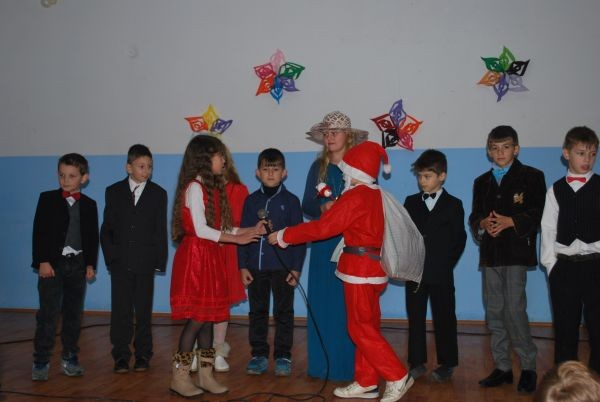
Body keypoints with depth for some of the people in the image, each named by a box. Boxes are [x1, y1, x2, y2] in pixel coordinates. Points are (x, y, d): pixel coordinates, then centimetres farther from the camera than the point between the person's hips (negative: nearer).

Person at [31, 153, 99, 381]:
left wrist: (90, 264, 2)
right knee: (48, 313, -5)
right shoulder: (47, 199, 1)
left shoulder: (89, 205, 9)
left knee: (74, 314, 8)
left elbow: (93, 237, 9)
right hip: (52, 263, -3)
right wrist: (42, 261, -12)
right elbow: (38, 232, -4)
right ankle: (41, 362, 1)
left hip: (78, 264, 3)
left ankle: (70, 358, 18)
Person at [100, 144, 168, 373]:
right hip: (120, 262, 0)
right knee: (120, 311, 2)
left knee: (144, 311, 6)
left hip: (145, 262, 0)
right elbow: (106, 229, 6)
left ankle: (142, 355, 16)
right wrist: (110, 257, -4)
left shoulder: (158, 194, 4)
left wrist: (160, 261, -3)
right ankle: (121, 356, 10)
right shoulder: (114, 192, 6)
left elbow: (161, 231, 3)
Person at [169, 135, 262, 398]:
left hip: (210, 257, 8)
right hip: (195, 257, -8)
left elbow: (218, 227, 11)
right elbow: (201, 230, -17)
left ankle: (205, 374, 15)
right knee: (197, 318, -7)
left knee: (207, 317, 9)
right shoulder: (194, 187, -12)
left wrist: (250, 231, 4)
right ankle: (179, 376, 3)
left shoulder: (212, 187, 15)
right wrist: (237, 238, -12)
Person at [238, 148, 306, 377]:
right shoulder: (251, 200, 6)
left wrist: (296, 268, -6)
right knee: (257, 312, 10)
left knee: (283, 312, 5)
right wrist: (243, 266, 0)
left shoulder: (290, 201, 0)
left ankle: (283, 356, 15)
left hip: (283, 267, -2)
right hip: (256, 266, 2)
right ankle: (259, 354, 20)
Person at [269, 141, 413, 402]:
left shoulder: (355, 196, -17)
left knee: (361, 329, -2)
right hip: (371, 267, 9)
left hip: (360, 269, -9)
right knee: (367, 327, 12)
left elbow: (322, 227, -17)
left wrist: (283, 236, -10)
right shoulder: (374, 194, 11)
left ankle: (397, 377, 2)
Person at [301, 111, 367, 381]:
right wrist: (323, 208, -11)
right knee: (322, 303, 4)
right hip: (323, 243, 3)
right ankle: (323, 364, 13)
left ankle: (349, 364, 6)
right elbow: (306, 205, 9)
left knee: (349, 305, -3)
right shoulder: (318, 167, 10)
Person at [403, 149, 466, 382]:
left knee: (444, 318, 4)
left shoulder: (453, 205, 2)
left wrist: (446, 265, -7)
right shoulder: (411, 202, 10)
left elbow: (459, 239, 0)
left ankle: (446, 365, 14)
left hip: (441, 274, -3)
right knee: (415, 317, 7)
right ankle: (417, 363, 16)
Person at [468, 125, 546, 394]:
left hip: (517, 252, -5)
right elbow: (474, 217, 14)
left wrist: (510, 221, -18)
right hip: (490, 253, 5)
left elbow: (538, 213, -5)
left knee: (514, 309, -12)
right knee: (494, 312, 7)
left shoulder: (532, 177, 2)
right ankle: (502, 367, 16)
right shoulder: (482, 182, 17)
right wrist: (483, 223, -9)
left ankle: (528, 368, 2)